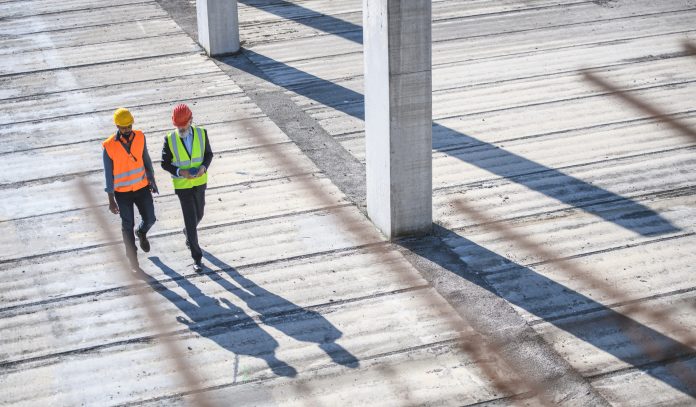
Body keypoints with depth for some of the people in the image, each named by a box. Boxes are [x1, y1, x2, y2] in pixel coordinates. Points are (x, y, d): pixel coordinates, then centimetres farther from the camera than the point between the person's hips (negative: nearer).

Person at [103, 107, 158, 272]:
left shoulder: (140, 137, -9)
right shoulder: (109, 146, -18)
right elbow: (108, 174, -12)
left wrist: (152, 180, 13)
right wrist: (111, 200, -9)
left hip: (142, 187, 3)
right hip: (122, 192, -3)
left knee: (150, 219, 8)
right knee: (128, 225, 8)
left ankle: (142, 233, 44)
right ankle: (132, 258, 25)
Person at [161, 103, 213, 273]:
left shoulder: (201, 133, -13)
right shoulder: (170, 139, -18)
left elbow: (208, 154, 0)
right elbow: (165, 164, -9)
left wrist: (203, 167, -20)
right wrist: (181, 172, -26)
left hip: (200, 182, 3)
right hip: (182, 185, -3)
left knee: (198, 215, 21)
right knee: (191, 220, -4)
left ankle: (188, 233, 56)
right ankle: (197, 257, 8)